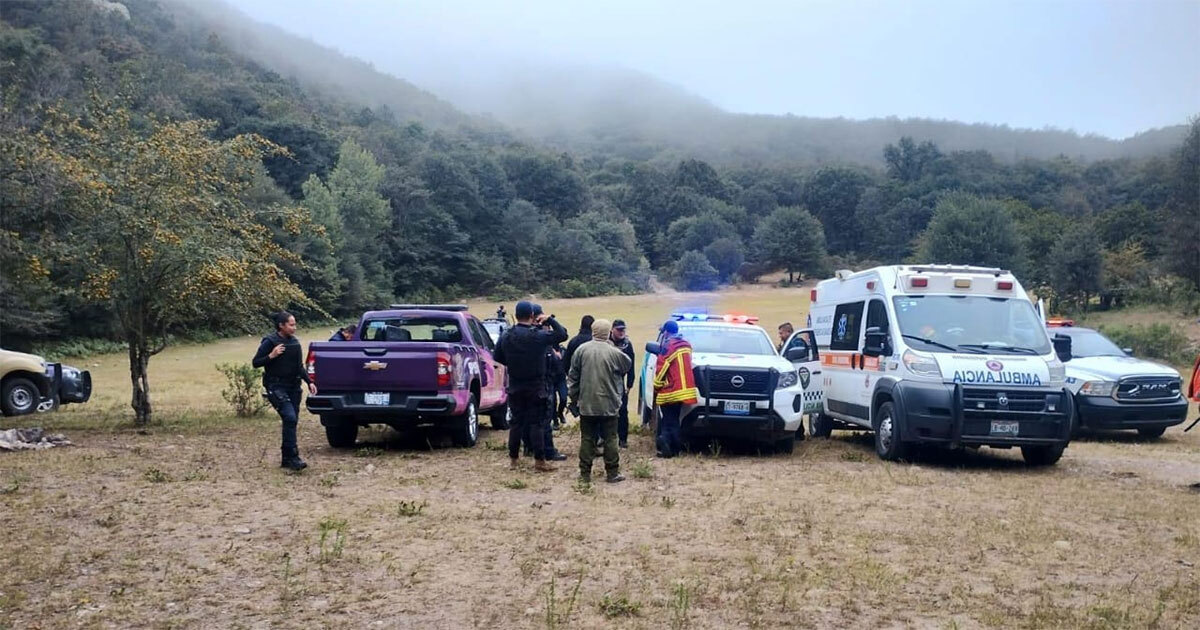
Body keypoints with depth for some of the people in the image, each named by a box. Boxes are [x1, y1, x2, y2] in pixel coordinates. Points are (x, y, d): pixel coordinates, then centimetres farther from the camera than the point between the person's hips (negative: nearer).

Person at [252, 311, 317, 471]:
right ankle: (293, 457, -18)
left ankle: (286, 459, 16)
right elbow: (255, 362, -5)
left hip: (293, 387, 7)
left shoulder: (294, 342, 12)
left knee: (292, 421, 6)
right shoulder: (270, 342, -7)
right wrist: (271, 356, -19)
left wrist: (309, 382, 11)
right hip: (276, 387, -7)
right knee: (290, 418, -20)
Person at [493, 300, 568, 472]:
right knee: (536, 422, -1)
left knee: (516, 421, 12)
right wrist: (550, 320, 0)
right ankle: (539, 461, -1)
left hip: (515, 387, 4)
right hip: (535, 387, -4)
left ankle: (513, 458, 18)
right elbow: (562, 335, -11)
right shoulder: (538, 335, -16)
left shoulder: (506, 337, -2)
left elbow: (497, 357, 8)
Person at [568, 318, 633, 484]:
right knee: (610, 438, 7)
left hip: (586, 403, 2)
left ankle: (585, 473, 11)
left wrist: (573, 396, 12)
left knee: (587, 438, 8)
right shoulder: (614, 352, -10)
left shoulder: (581, 350, -4)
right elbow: (628, 365, 8)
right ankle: (612, 473, 10)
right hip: (609, 404, -1)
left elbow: (573, 376, 2)